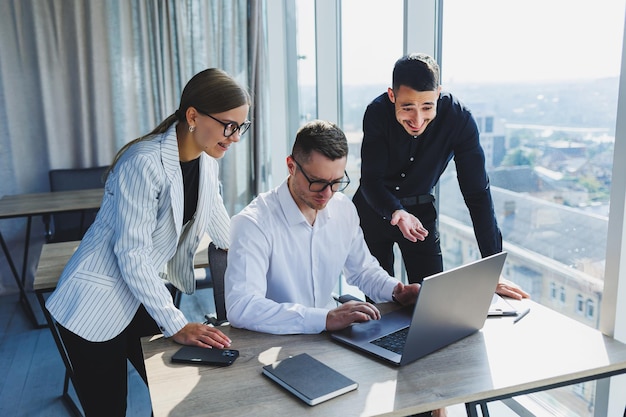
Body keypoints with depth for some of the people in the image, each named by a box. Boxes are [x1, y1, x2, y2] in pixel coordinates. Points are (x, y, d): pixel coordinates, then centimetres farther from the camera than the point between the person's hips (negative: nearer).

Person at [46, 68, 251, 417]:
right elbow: (131, 254, -26)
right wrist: (176, 325, -24)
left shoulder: (207, 156, -3)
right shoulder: (145, 164, -27)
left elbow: (212, 208, 16)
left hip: (145, 294, 7)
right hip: (98, 307, -7)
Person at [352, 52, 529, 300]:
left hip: (420, 212, 0)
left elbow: (478, 194, -21)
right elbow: (370, 181, -20)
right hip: (372, 209, 0)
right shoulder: (377, 113, -23)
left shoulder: (459, 118, -23)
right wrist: (396, 213, -43)